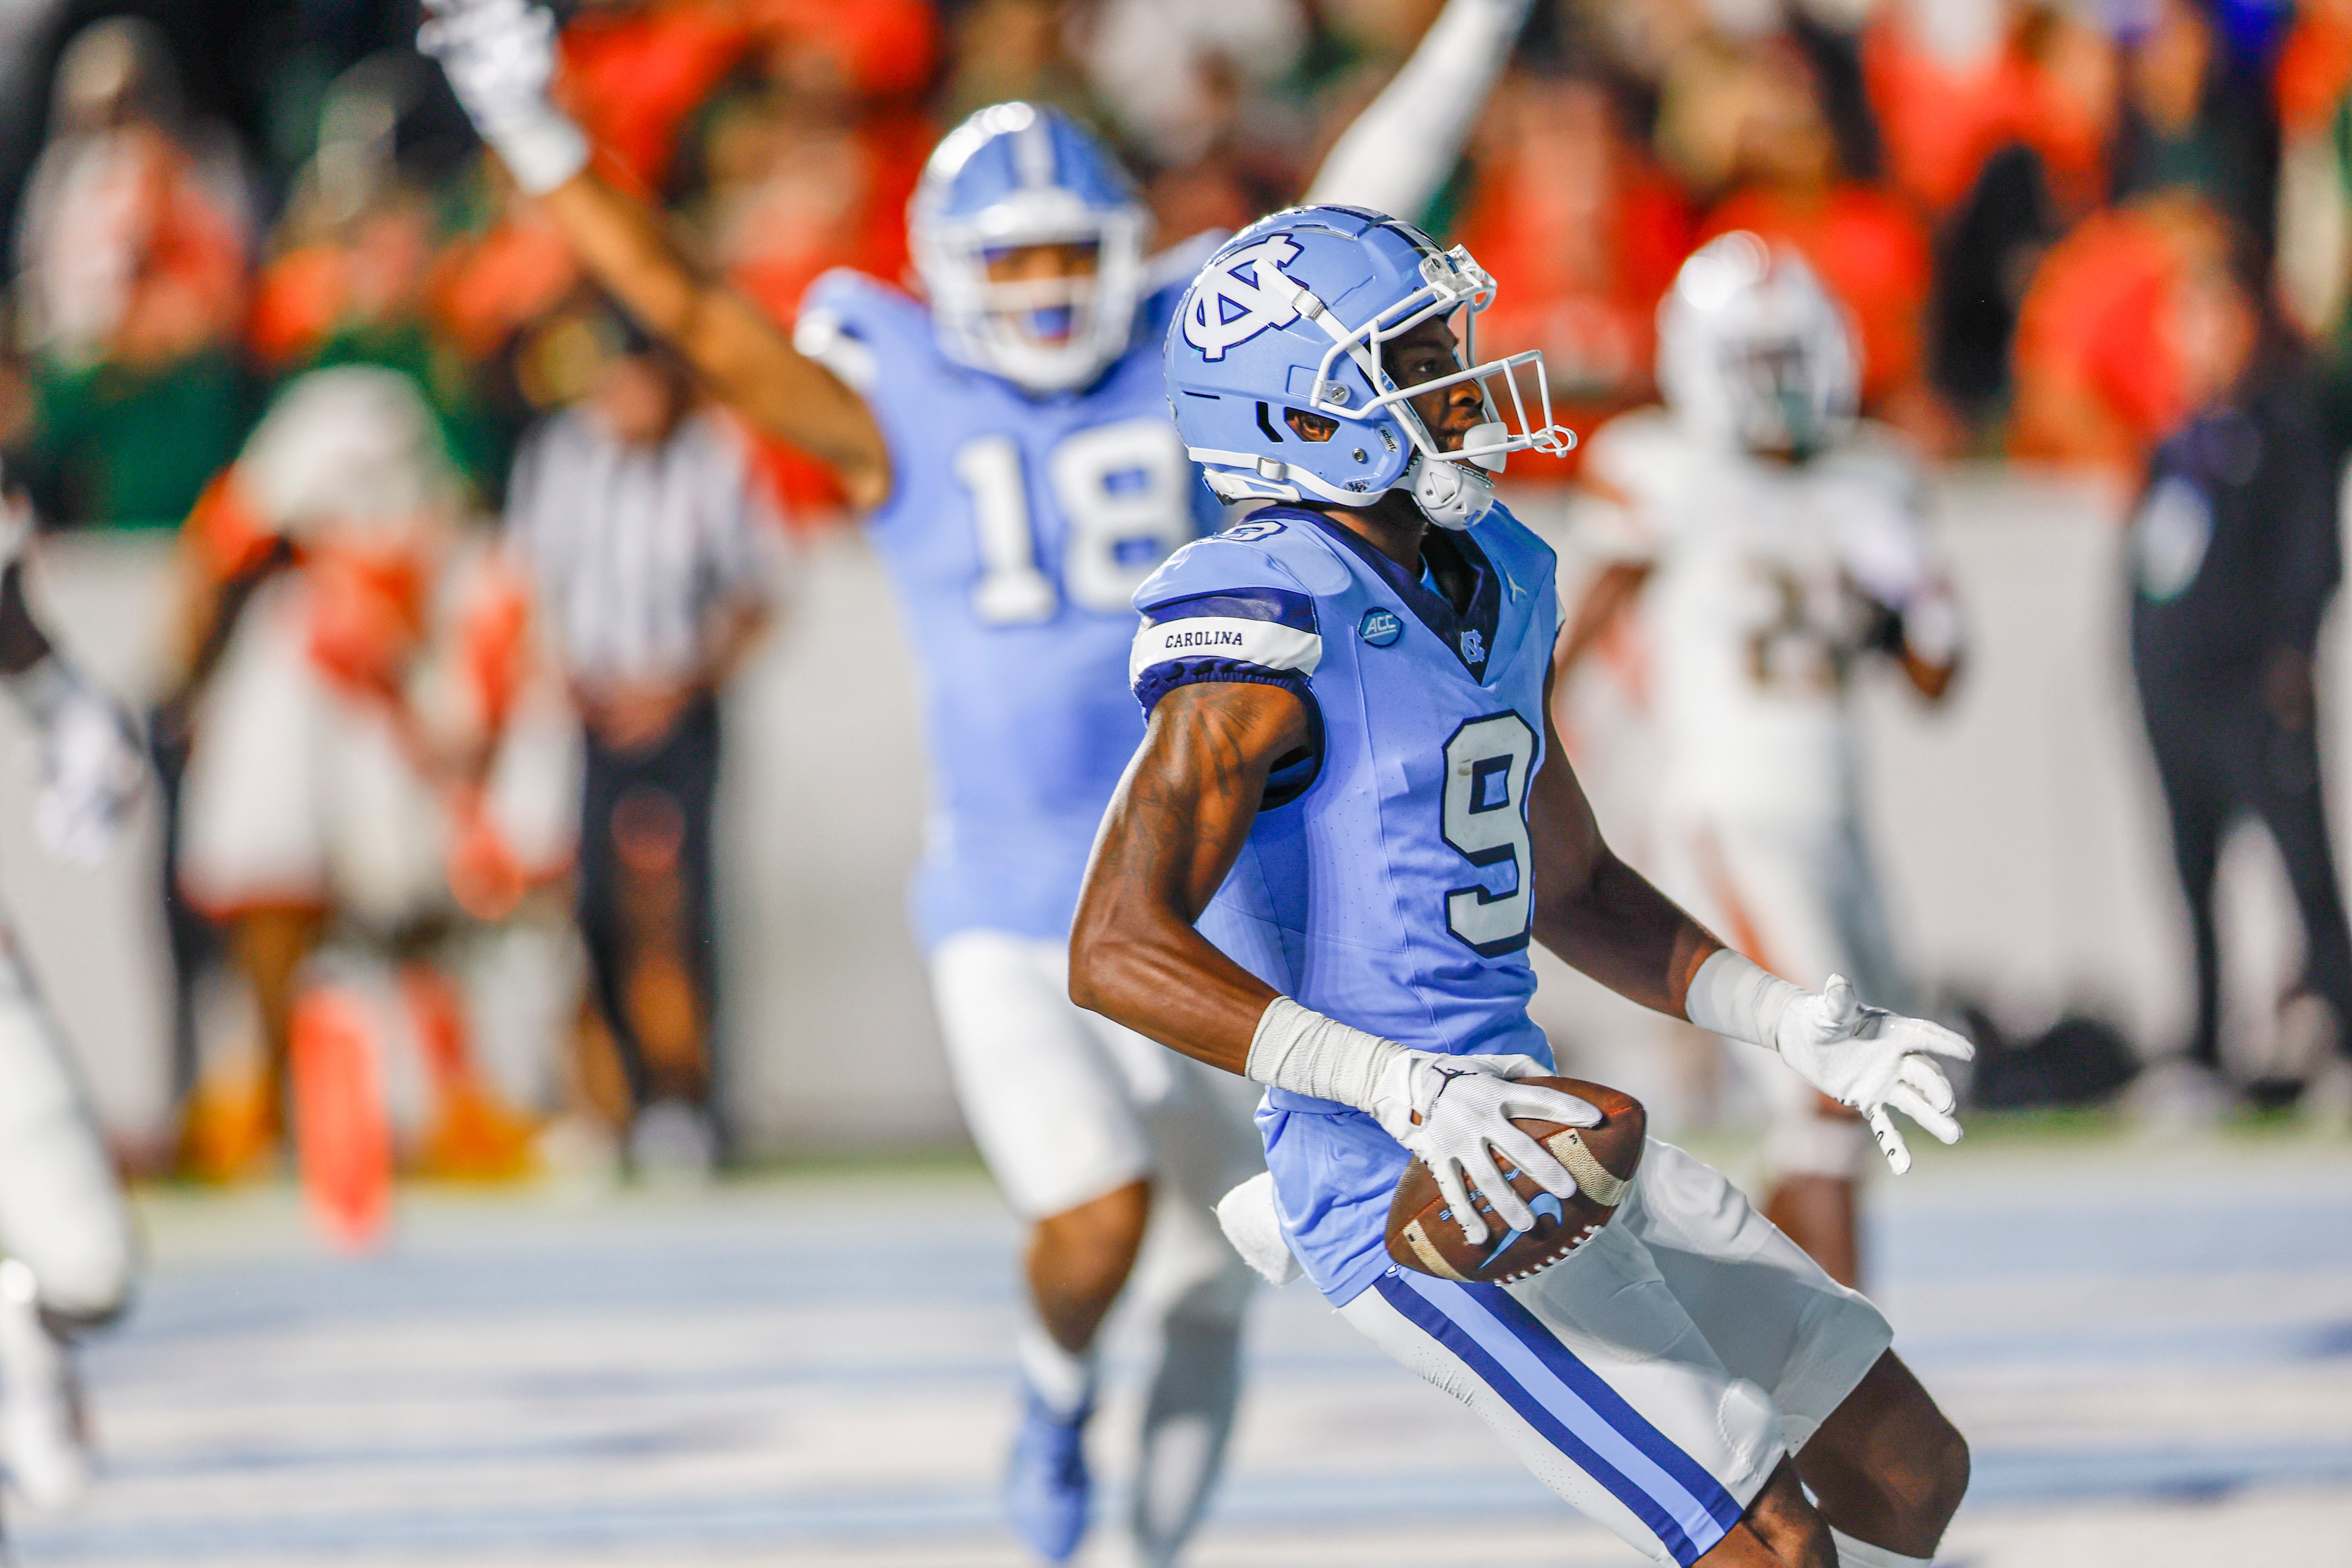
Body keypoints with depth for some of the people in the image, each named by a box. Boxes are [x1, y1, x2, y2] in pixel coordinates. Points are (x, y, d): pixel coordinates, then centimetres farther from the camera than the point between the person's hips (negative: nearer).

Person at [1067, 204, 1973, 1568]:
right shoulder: (1272, 629, -16)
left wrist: (1792, 1025, 13)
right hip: (1409, 1198, -9)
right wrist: (1404, 1087, -34)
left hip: (1527, 1134, 9)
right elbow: (1120, 952, -26)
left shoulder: (1493, 587, 12)